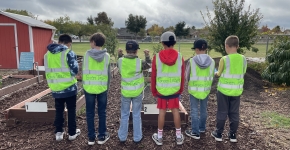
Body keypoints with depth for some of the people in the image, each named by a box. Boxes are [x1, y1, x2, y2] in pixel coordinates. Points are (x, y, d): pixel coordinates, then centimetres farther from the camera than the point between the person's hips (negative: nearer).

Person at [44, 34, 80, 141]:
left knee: (59, 110, 18)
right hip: (69, 88, -4)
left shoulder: (48, 54, 6)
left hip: (55, 89, 4)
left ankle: (58, 132, 23)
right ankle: (72, 133, 21)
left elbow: (48, 72, 10)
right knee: (71, 110, 11)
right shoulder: (68, 53, -12)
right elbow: (75, 70, -16)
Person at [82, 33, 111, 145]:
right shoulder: (106, 55, -2)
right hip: (102, 88, 1)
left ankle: (91, 137, 18)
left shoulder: (87, 54, -5)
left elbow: (84, 71, -1)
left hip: (89, 87, 0)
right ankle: (102, 136, 19)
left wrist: (84, 85, 10)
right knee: (102, 112, 11)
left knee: (90, 113, 10)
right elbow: (108, 73, 2)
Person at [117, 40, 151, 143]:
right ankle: (137, 138, 22)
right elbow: (148, 65, 5)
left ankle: (122, 137, 24)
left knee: (124, 115, 15)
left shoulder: (121, 61, -10)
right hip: (137, 92, -1)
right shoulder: (139, 62, -15)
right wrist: (147, 55, 14)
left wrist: (120, 55, 23)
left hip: (125, 92, 2)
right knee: (136, 115, 11)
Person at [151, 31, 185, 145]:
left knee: (162, 112, 8)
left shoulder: (157, 57, -10)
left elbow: (153, 76, -4)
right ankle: (179, 136, 22)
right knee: (175, 111, 11)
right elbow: (182, 76, 0)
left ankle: (159, 137, 20)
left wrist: (153, 90, 8)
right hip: (175, 89, 1)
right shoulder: (180, 57, -6)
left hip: (161, 89, -1)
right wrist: (181, 89, 14)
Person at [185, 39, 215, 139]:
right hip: (206, 89, 4)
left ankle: (195, 132, 13)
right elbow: (211, 77, 2)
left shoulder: (192, 61, -15)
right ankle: (202, 128, 35)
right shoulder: (211, 61, -6)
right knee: (203, 109, 19)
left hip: (194, 89, -3)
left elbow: (187, 77, -5)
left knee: (194, 110, 6)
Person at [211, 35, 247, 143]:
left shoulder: (224, 59, -15)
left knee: (222, 112, 9)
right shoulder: (243, 59, -2)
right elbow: (242, 73, 7)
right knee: (234, 113, 14)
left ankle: (218, 133, 20)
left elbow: (219, 74, -4)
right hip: (237, 90, 4)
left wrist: (216, 73, 18)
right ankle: (233, 134, 25)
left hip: (224, 89, -3)